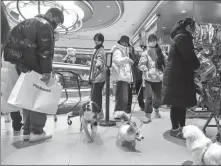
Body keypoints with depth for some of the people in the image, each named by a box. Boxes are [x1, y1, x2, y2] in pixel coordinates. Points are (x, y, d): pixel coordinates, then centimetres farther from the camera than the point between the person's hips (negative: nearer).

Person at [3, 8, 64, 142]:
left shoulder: (29, 22, 23)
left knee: (29, 98, 14)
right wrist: (47, 71, -22)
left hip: (22, 66, 9)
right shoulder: (45, 26, -7)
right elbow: (46, 51, -20)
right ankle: (36, 132, 2)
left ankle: (27, 131, 20)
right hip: (35, 69, -9)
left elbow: (15, 41, 22)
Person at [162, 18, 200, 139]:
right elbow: (189, 57, -16)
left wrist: (196, 65, 12)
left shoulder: (180, 37, 21)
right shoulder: (183, 37, -11)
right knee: (177, 104, -4)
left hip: (178, 75, 10)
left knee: (182, 103, 12)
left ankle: (181, 127, 20)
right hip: (177, 76, -10)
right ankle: (175, 129, 5)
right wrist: (198, 66, 0)